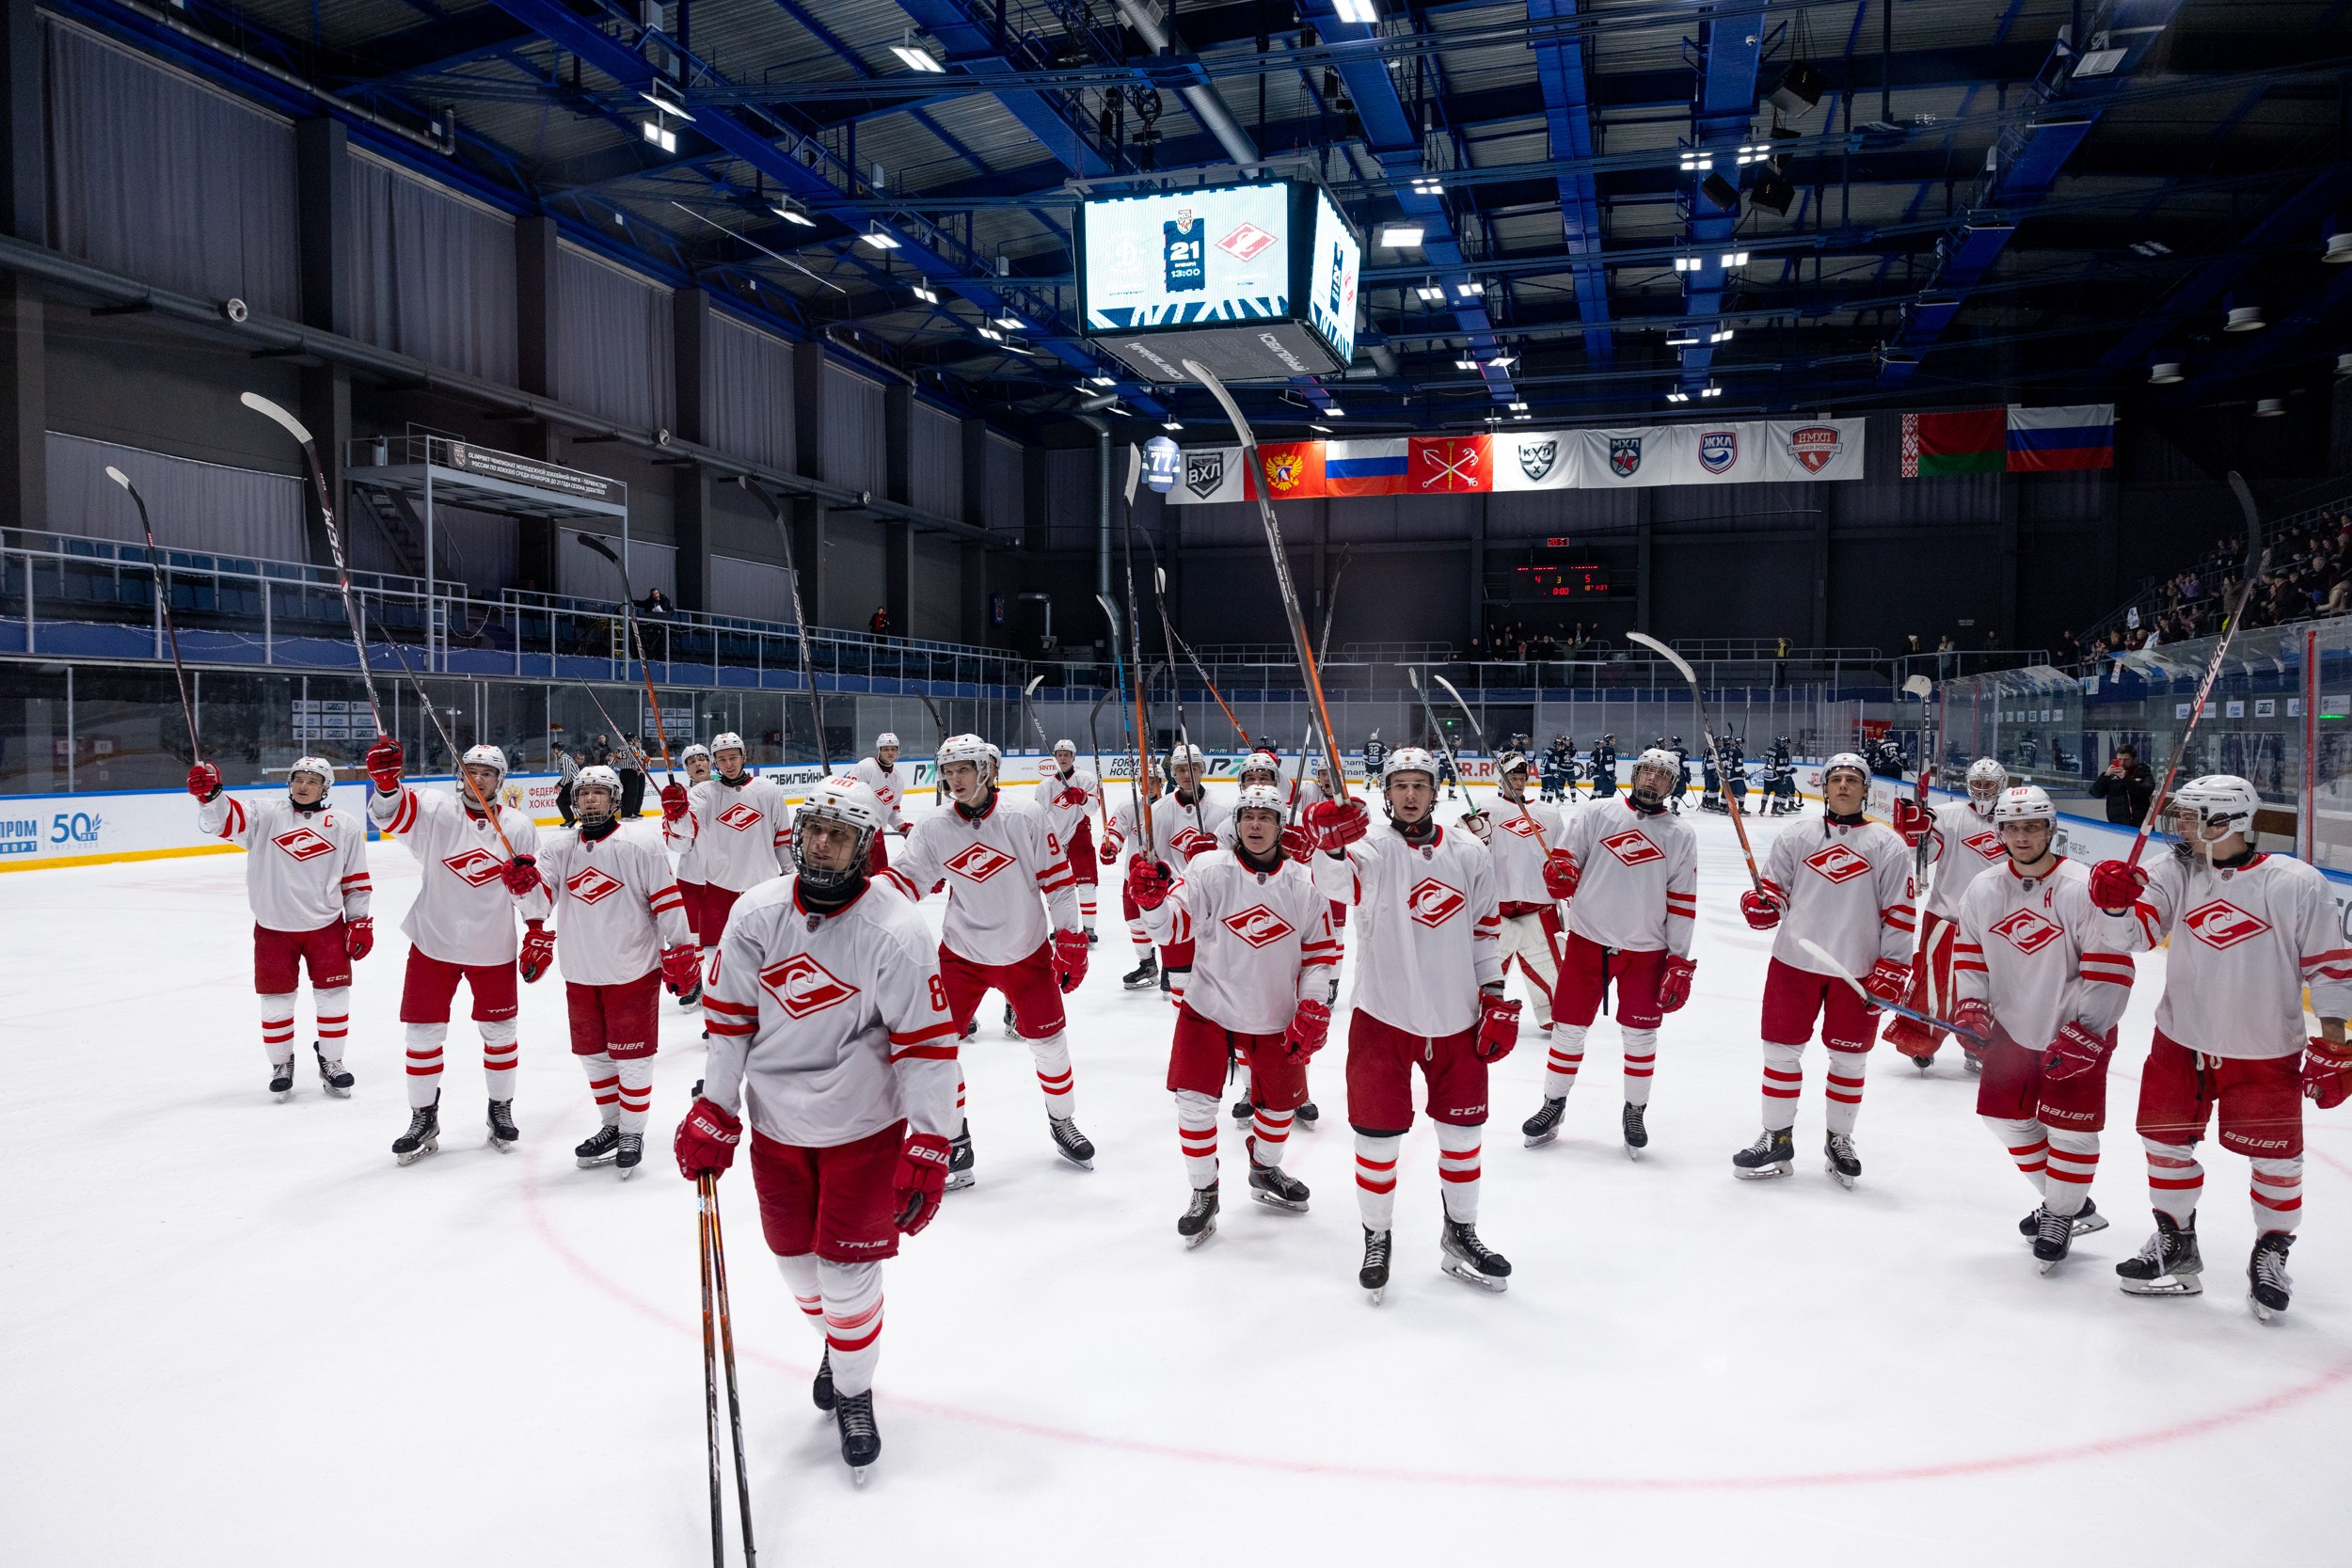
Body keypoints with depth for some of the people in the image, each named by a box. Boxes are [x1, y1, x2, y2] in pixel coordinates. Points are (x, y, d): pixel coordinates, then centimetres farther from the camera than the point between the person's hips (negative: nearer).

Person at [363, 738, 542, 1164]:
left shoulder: (518, 827, -2)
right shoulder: (436, 813, -5)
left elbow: (535, 889, 0)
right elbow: (391, 812, -22)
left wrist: (539, 933, -9)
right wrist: (384, 777, -38)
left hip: (493, 949, 1)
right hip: (433, 942, 0)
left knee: (499, 1031, 11)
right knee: (423, 1032, 5)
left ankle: (501, 1109, 30)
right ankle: (424, 1120, 20)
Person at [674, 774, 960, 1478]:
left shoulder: (895, 932, -21)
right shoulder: (757, 914, -8)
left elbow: (927, 1043, -19)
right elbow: (730, 1018, 1)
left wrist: (928, 1149, -20)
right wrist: (712, 1116, 2)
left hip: (862, 1126, -4)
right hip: (775, 1120, 4)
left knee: (848, 1267, 1)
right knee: (794, 1255, 17)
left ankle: (853, 1391, 27)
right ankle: (833, 1341, 48)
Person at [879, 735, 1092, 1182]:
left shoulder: (1025, 821, -13)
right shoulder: (933, 830, -7)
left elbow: (1057, 880, -8)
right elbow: (902, 879, -7)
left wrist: (1069, 939, -8)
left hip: (1026, 953, -1)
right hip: (961, 955, 2)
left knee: (1049, 1042, 9)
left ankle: (1063, 1122, 35)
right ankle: (955, 1139, 15)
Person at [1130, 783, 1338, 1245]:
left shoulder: (1304, 883, -5)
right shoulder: (1209, 870, -12)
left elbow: (1322, 950, 2)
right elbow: (1172, 928, -18)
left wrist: (1314, 1009, -6)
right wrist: (1152, 900, -39)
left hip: (1276, 1019, 2)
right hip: (1209, 1010, -2)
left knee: (1280, 1102, 15)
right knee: (1195, 1101, -5)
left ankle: (1265, 1172, 44)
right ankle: (1204, 1193, 17)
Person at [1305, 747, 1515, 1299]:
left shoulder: (1469, 855, 3)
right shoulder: (1374, 848, -10)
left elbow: (1486, 930, 10)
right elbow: (1338, 881, -32)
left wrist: (1496, 999, 6)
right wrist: (1331, 847, -54)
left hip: (1457, 1021, 4)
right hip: (1384, 1019, -3)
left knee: (1463, 1130, 14)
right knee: (1379, 1136, 4)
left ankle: (1459, 1237, 35)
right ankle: (1376, 1238, 26)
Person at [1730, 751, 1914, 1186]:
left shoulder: (1888, 844, -1)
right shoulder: (1796, 837, 3)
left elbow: (1899, 913, -1)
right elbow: (1774, 890, 7)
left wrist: (1891, 970, -5)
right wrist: (1759, 905, -16)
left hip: (1857, 971, -1)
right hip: (1795, 962, 1)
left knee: (1849, 1060, 10)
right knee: (1781, 1051, 6)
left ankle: (1839, 1141, 29)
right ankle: (1776, 1140, 19)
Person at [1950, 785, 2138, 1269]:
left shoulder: (2083, 889, -18)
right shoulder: (1983, 890, -1)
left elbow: (2111, 966, -18)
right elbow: (1969, 949, 10)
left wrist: (2084, 1032, -20)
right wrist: (1971, 1002, -5)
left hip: (2076, 1034, -6)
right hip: (2013, 1029, 6)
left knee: (2070, 1129, 0)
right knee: (2007, 1118, 14)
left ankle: (2061, 1217, 21)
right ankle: (2069, 1201, 33)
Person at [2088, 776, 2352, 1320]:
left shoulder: (2296, 884, -13)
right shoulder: (2174, 872, -4)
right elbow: (2137, 932, -9)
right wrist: (2116, 901, -30)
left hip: (2265, 1051, -3)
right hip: (2181, 1039, 3)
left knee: (2276, 1155, 8)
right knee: (2167, 1139, 11)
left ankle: (2271, 1255, 30)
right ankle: (2175, 1244, 29)